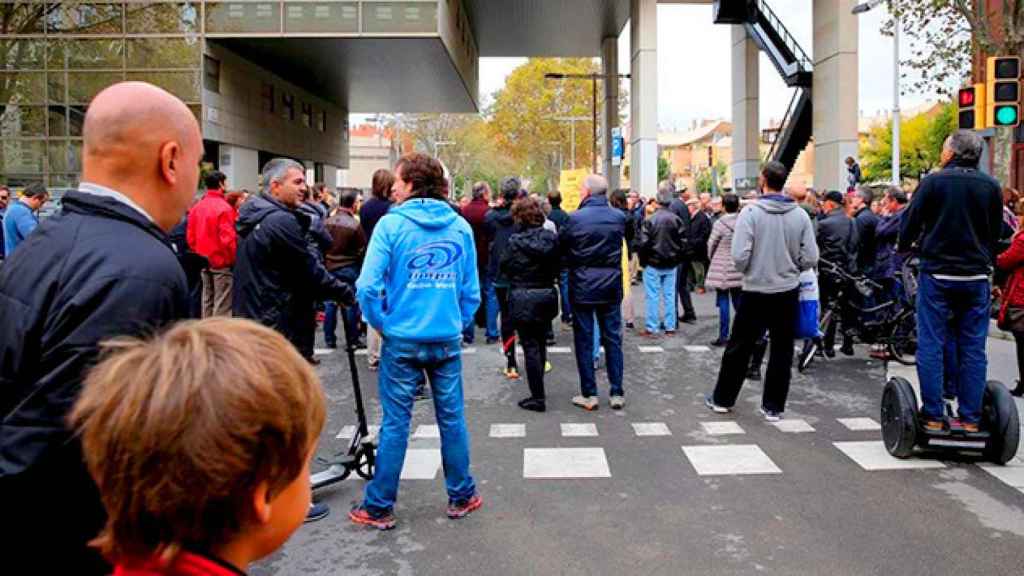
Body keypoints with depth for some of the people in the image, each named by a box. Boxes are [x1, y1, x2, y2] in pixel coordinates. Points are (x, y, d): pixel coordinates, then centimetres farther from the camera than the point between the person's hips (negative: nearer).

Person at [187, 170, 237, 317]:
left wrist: (199, 254, 18)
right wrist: (233, 259, -6)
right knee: (222, 305, -2)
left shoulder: (196, 207, 4)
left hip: (204, 262, 7)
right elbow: (228, 238, -19)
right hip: (222, 262, -7)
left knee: (207, 302, 15)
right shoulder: (224, 208, -16)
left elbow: (191, 236, 7)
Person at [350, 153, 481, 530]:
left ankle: (379, 508, 16)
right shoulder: (460, 226, 2)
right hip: (447, 339, 3)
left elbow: (368, 286, -14)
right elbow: (472, 290, 4)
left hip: (403, 339, -2)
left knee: (395, 422, 6)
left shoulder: (391, 223, -9)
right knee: (452, 418, 13)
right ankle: (461, 497, 26)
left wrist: (380, 322, 0)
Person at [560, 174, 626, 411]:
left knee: (584, 340, 6)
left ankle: (589, 394, 9)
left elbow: (559, 250, -3)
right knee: (612, 338, 10)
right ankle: (617, 393, 13)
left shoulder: (574, 219, -11)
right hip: (611, 286, 3)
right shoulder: (619, 217, -2)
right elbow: (622, 245, 7)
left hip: (582, 287, -3)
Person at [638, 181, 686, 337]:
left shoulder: (650, 220, -13)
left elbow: (643, 243, -12)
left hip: (653, 265, -3)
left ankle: (651, 328, 5)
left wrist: (643, 261, 2)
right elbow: (683, 241, -1)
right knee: (669, 295, 10)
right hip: (671, 265, 3)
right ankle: (670, 327, 15)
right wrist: (676, 258, 12)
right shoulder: (676, 220, -4)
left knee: (652, 296, 2)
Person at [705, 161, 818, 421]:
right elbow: (810, 258, -4)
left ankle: (722, 399, 22)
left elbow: (740, 255, -18)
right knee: (782, 351, 11)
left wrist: (746, 271, 3)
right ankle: (773, 407, 16)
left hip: (755, 291, -2)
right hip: (788, 292, 2)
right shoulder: (800, 215, -3)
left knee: (739, 348, 11)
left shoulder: (751, 212, -13)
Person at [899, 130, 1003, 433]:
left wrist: (903, 248, 18)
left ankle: (933, 417, 3)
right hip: (977, 277, 3)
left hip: (937, 274, -3)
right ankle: (970, 419, 10)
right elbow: (996, 231, 13)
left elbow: (910, 223, -1)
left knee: (930, 346, 2)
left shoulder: (933, 182, -6)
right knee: (973, 349, 7)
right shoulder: (992, 187, 5)